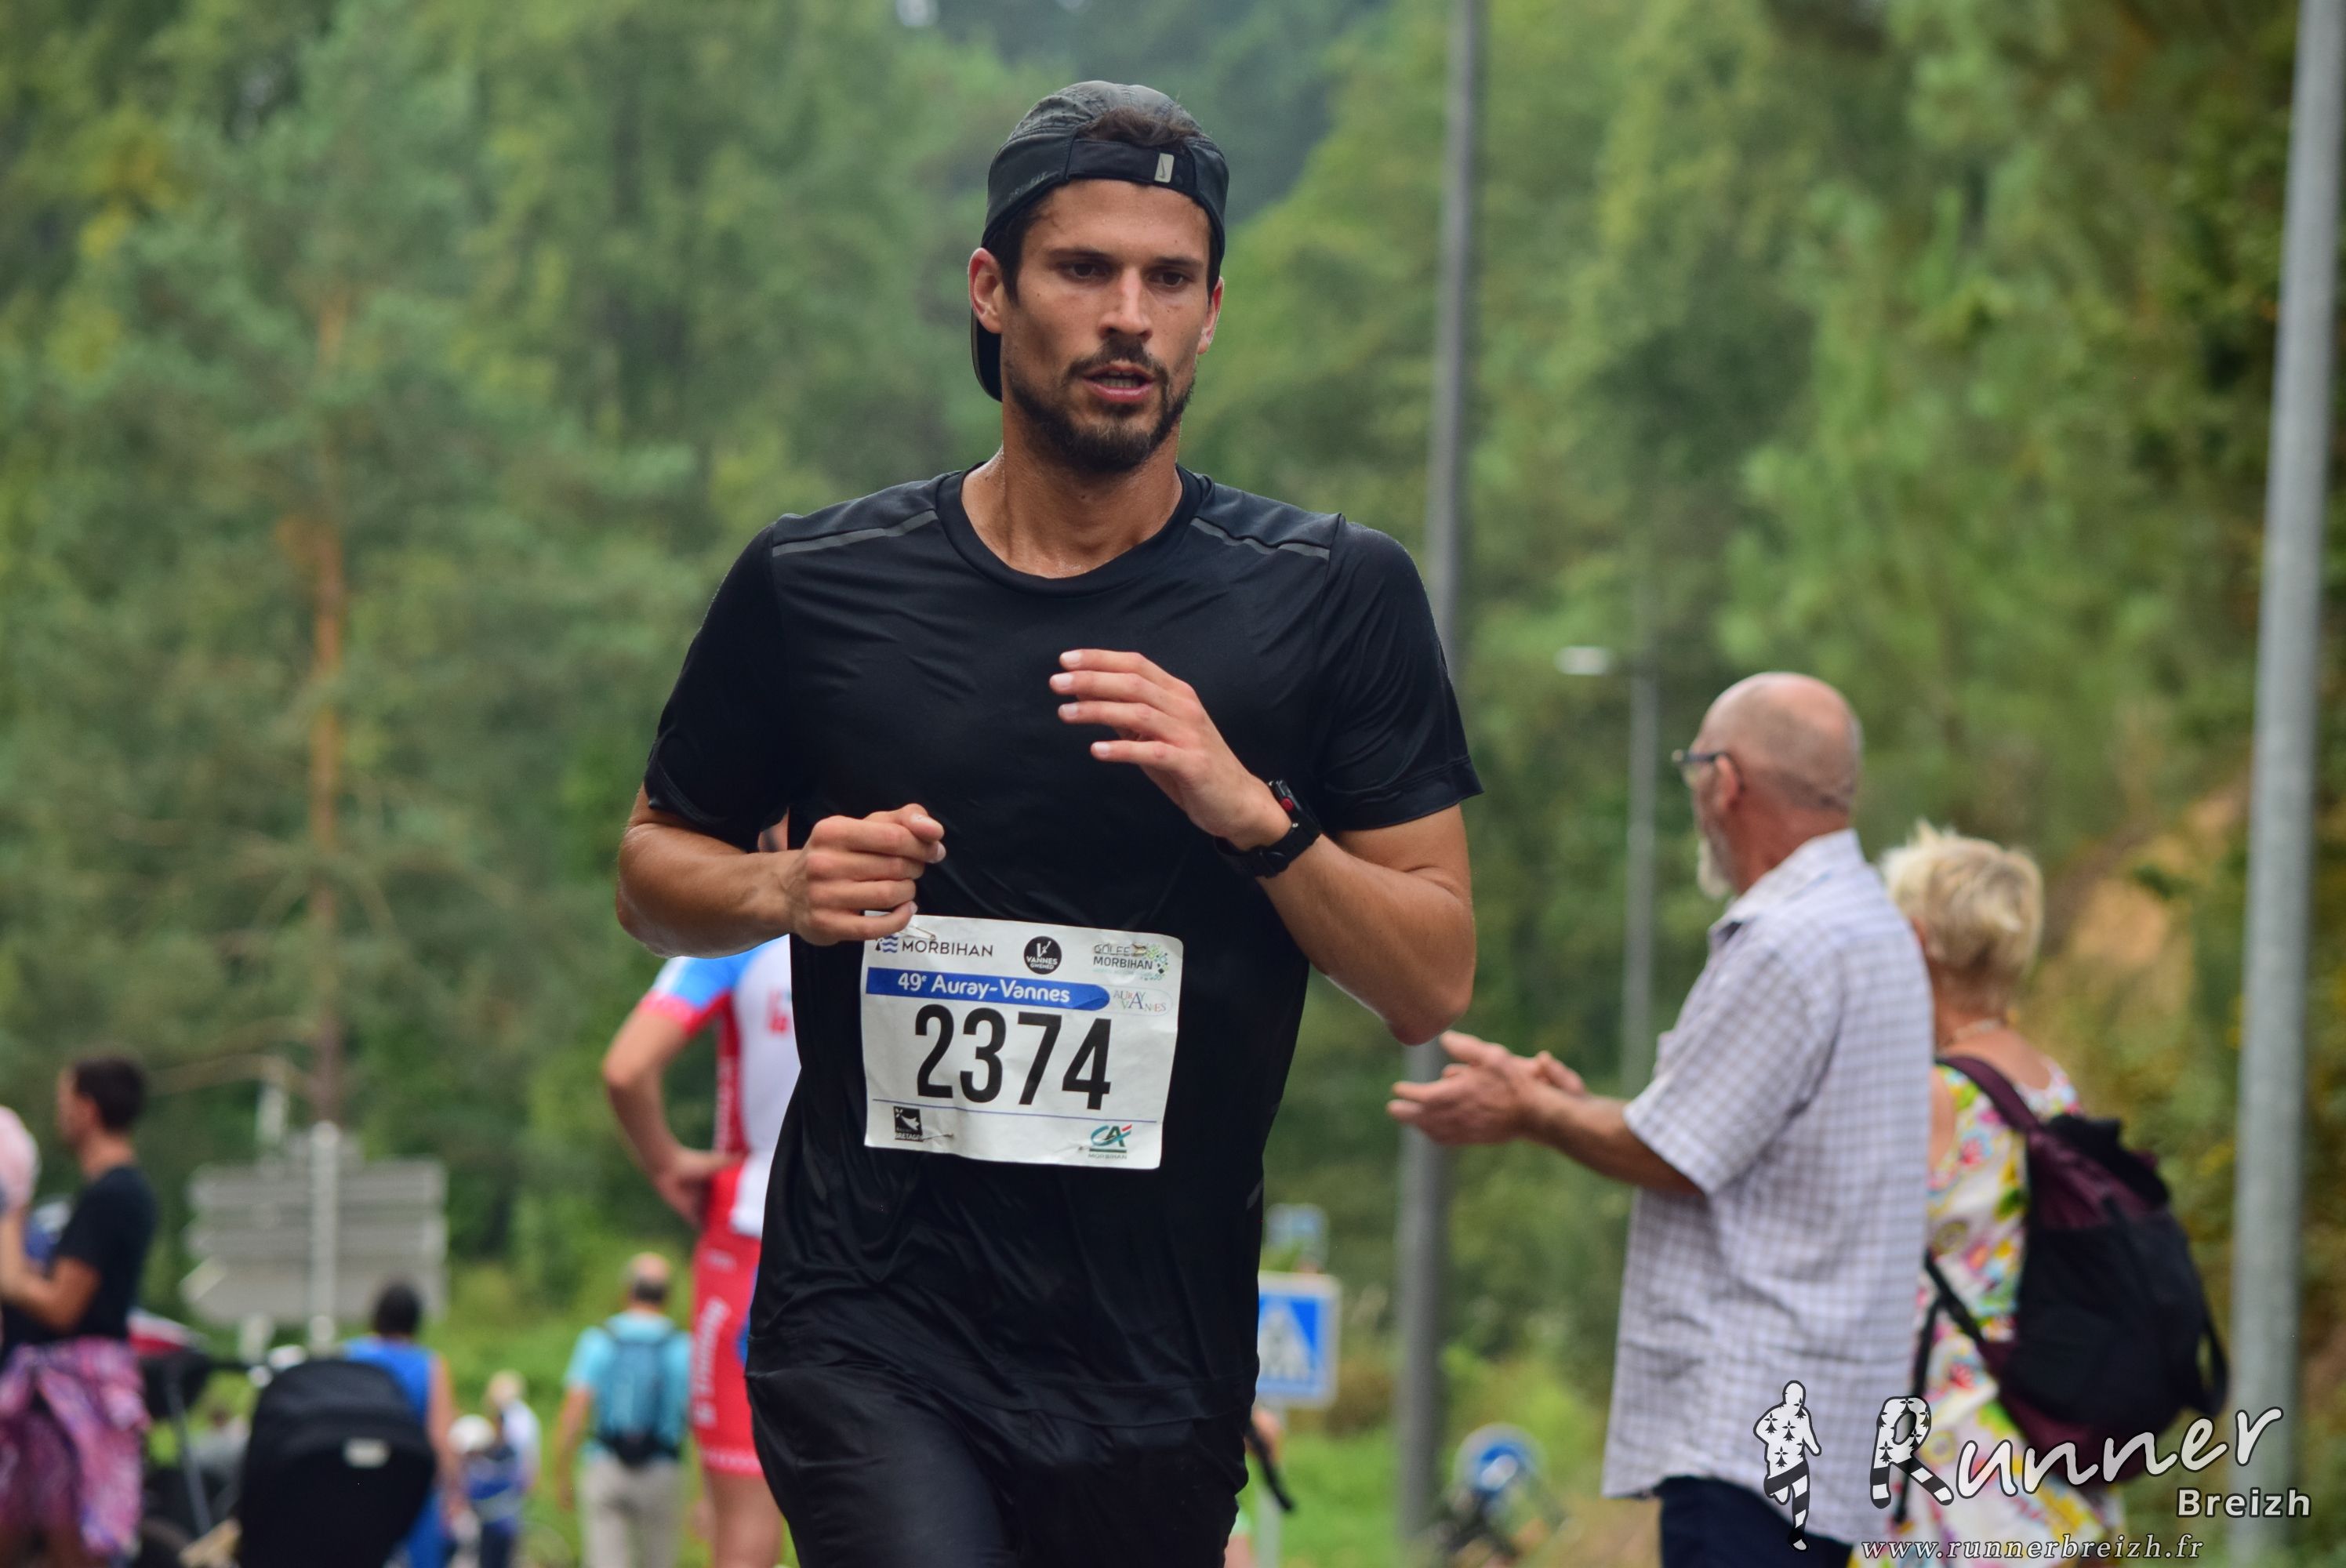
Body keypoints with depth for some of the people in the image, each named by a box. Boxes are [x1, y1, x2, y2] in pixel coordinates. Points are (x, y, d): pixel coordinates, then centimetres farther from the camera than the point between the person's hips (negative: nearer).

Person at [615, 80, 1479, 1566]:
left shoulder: (1334, 597, 2)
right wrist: (784, 891, -6)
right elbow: (653, 869, 16)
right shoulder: (818, 586, 3)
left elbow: (1432, 983, 0)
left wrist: (1251, 813, -17)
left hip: (1163, 1364, 2)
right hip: (870, 1320, -1)